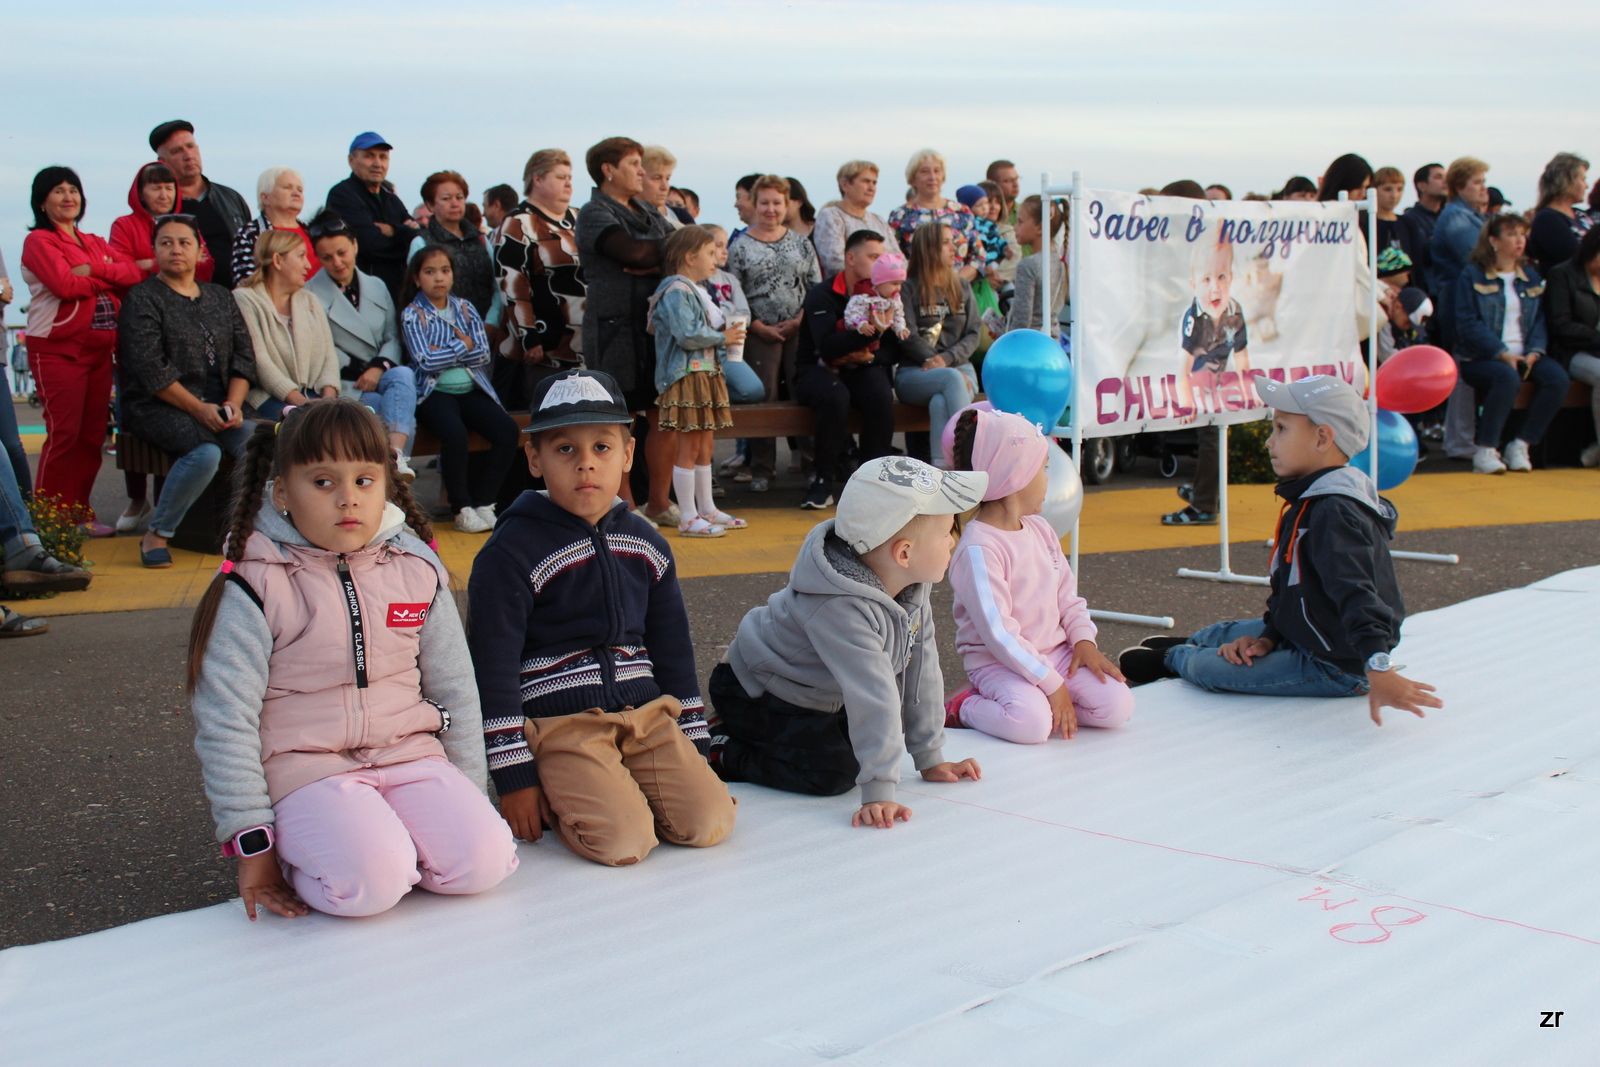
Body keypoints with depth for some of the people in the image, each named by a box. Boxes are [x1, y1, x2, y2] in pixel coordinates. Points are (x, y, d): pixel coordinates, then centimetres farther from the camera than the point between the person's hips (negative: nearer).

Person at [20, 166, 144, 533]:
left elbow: (134, 272, 2)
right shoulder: (39, 241, 0)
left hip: (99, 348, 6)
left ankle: (80, 511, 13)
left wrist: (93, 271, -13)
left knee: (93, 434, 5)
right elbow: (65, 284, -15)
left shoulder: (96, 243, 19)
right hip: (58, 348, -6)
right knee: (64, 432, -9)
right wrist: (108, 280, -3)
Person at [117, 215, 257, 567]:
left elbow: (244, 357, 12)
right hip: (157, 407, -4)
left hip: (219, 407, 5)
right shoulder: (142, 299, 2)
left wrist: (234, 403, -7)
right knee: (206, 452, -34)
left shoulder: (221, 298, 19)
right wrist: (199, 409, -16)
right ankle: (156, 534, -16)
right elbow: (150, 369, -9)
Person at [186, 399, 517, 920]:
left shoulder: (417, 570, 5)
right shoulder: (254, 588, -9)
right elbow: (225, 721, -8)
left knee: (483, 861, -20)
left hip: (411, 755, 4)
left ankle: (388, 837, 7)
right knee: (371, 882, -30)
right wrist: (251, 842, -9)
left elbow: (454, 690, 13)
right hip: (306, 768, -4)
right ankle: (296, 855, 1)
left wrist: (467, 801, 12)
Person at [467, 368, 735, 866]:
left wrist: (694, 747, 16)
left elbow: (674, 648, 19)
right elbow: (493, 670, -8)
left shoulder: (646, 544, 11)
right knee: (624, 841, -25)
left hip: (646, 713, 5)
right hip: (561, 723, -5)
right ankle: (556, 798, 4)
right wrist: (514, 778, -10)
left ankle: (619, 787, 11)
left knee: (710, 822, -14)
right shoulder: (512, 552, -8)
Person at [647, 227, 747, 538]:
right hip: (687, 377, -10)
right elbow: (688, 335, -24)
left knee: (705, 446, 15)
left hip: (707, 374, 10)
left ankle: (707, 510, 23)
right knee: (689, 449, -5)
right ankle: (688, 518, 0)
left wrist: (726, 332, 5)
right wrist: (723, 338, -13)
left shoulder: (697, 290, 17)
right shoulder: (676, 292, -15)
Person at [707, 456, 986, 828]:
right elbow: (874, 699, -41)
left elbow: (921, 672, -5)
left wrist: (931, 759, -1)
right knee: (833, 773, -21)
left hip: (819, 696, 9)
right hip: (757, 695, -9)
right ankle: (722, 751, -4)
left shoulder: (913, 588, -11)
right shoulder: (842, 610, -39)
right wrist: (878, 794, -44)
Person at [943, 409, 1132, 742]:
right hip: (997, 662, -8)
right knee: (1032, 723, -34)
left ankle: (1036, 702, 4)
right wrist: (1052, 685, -23)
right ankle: (962, 708, -6)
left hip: (1056, 651, 8)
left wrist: (1084, 640, -4)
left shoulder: (1040, 529, 9)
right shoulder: (979, 548, -20)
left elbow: (1067, 595, 15)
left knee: (1117, 705, -13)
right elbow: (998, 633, -24)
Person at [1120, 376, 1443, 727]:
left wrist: (1378, 669, -48)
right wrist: (1268, 637, 3)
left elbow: (1355, 596, -39)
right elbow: (1288, 586, 14)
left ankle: (1172, 659, 22)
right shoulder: (1313, 501, 8)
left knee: (1206, 668, -11)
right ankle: (1187, 645, 57)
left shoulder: (1334, 514, -27)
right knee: (1228, 633, 25)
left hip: (1336, 668, -10)